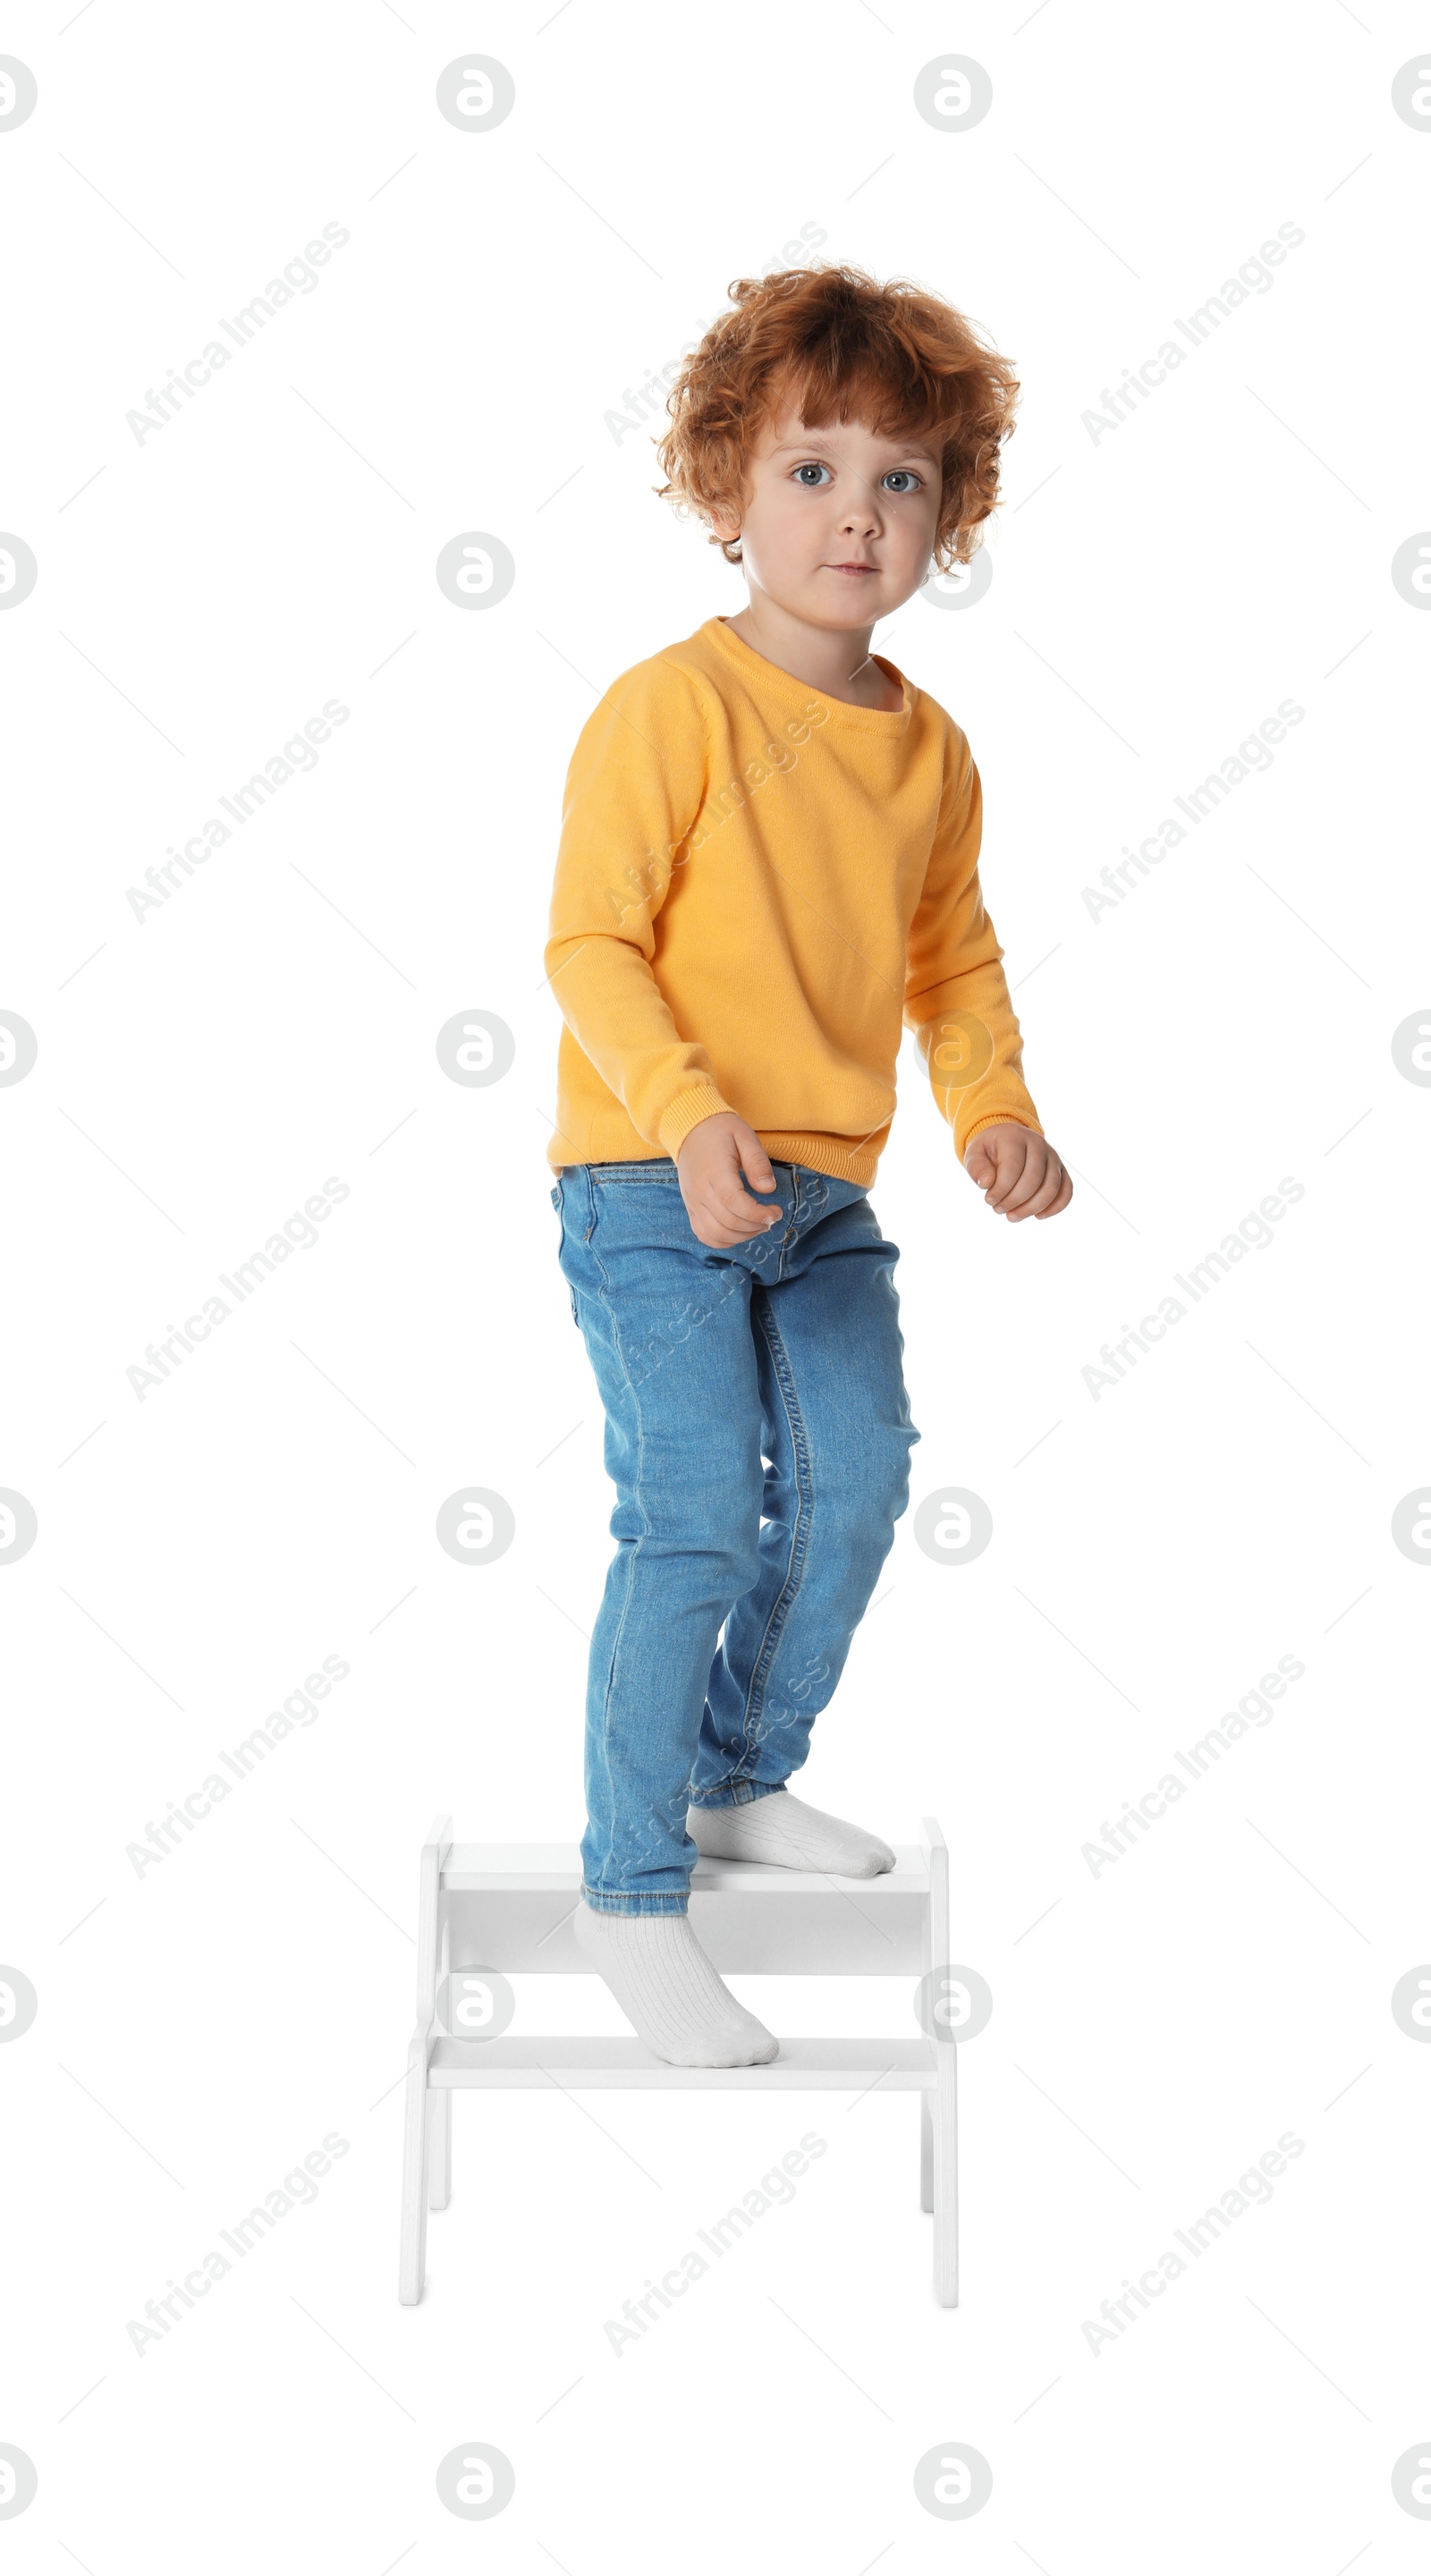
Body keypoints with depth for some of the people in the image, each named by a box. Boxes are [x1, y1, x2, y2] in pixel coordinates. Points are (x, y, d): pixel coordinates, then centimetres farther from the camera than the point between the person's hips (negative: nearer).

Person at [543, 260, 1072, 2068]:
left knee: (854, 1484, 12)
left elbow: (952, 951, 18)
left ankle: (743, 1780, 35)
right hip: (652, 1189, -7)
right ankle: (631, 1893, 0)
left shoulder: (930, 751, 6)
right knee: (693, 1513, -12)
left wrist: (993, 1102, 3)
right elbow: (589, 941, -17)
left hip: (824, 1200, 7)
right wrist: (684, 1108, -30)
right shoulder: (671, 707, -14)